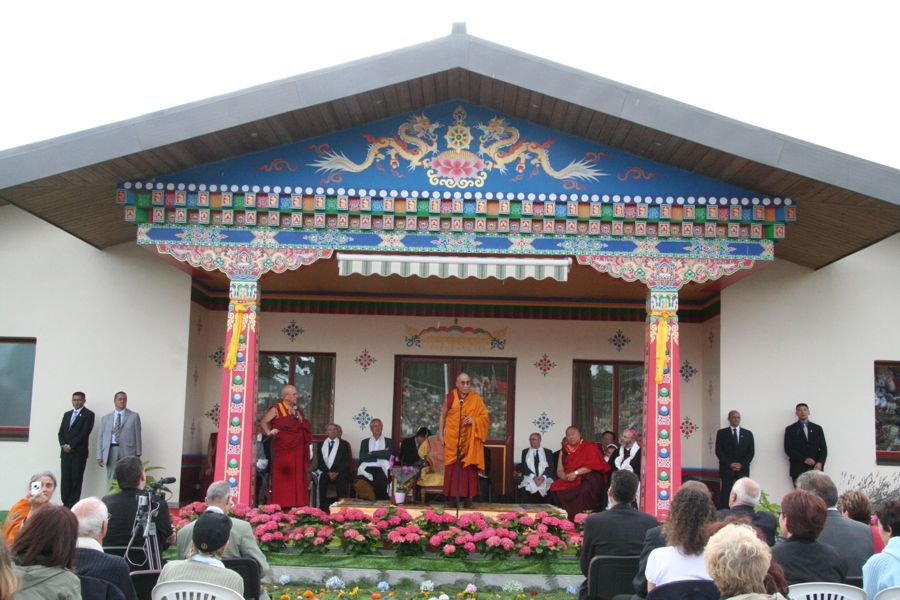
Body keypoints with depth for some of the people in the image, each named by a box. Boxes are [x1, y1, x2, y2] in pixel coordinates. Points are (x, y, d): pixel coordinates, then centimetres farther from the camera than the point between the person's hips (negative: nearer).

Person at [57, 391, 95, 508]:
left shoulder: (88, 414, -1)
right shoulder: (67, 414, 18)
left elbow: (84, 433, -10)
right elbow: (61, 432, 13)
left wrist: (71, 445, -13)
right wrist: (63, 444, -5)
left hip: (79, 452, -5)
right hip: (65, 452, 5)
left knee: (76, 479, -4)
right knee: (65, 479, 2)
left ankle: (73, 506, -1)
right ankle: (65, 504, 6)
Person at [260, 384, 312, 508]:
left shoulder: (298, 410, 15)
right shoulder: (276, 409, -3)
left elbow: (303, 427, 14)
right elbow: (263, 422, -7)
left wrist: (297, 414, 0)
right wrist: (269, 432, -23)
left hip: (297, 450, 6)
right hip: (282, 449, -6)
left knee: (297, 478, 4)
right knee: (282, 477, -5)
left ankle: (297, 505, 7)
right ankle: (282, 506, -2)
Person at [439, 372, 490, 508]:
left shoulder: (477, 398, 2)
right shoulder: (450, 397, 3)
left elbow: (485, 417, 3)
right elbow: (443, 416, 10)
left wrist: (474, 420, -16)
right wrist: (441, 434, 5)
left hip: (470, 441, 0)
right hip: (453, 439, 0)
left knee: (469, 468, -2)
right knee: (452, 468, 0)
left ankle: (468, 497, 3)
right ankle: (453, 497, 4)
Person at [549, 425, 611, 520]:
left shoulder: (589, 446, 1)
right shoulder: (564, 451, 14)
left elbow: (593, 465, -11)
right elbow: (559, 471, 9)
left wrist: (576, 473, -20)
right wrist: (565, 476, -15)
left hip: (588, 479, -5)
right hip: (569, 481, 5)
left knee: (585, 490, -37)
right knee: (555, 488, -22)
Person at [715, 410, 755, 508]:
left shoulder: (748, 433, 11)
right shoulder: (721, 433, 6)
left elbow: (751, 451, 6)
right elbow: (718, 451, 0)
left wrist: (742, 464, -7)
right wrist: (729, 464, -10)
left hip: (743, 469, 1)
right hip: (726, 469, -1)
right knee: (725, 493, -6)